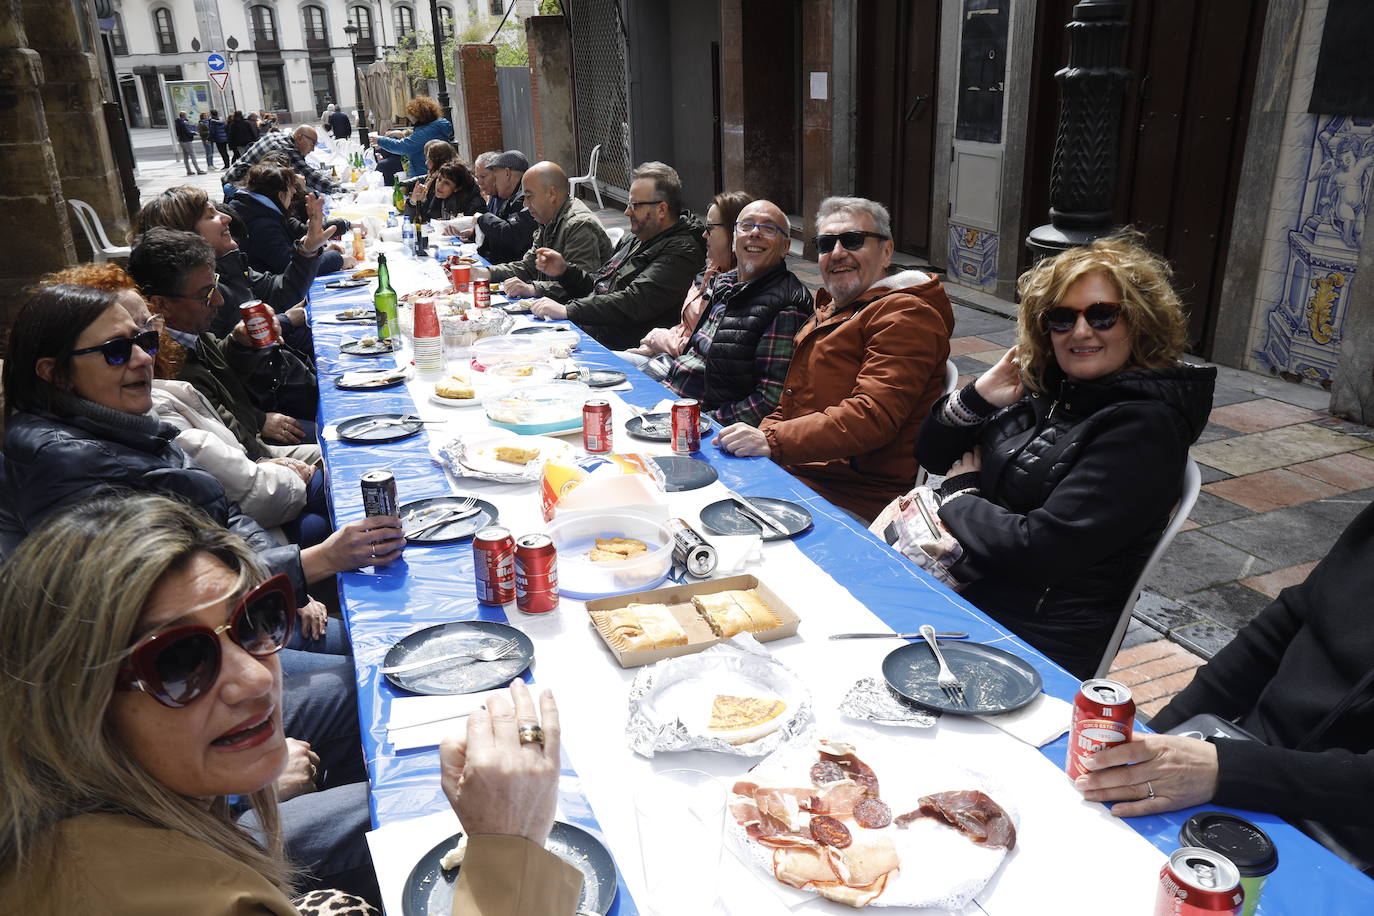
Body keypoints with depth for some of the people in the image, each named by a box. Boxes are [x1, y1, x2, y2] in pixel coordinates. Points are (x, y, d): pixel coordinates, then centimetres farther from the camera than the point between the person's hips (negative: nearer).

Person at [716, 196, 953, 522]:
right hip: (792, 472, 9)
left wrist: (772, 441, -28)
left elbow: (872, 418, -22)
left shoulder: (904, 315, -9)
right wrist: (756, 438, 3)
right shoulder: (829, 311, 22)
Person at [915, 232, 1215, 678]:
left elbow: (1039, 548, -24)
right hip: (962, 587, 7)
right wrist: (976, 398, -5)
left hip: (1034, 637, -7)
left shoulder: (1146, 427, -16)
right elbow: (933, 456, 14)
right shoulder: (1043, 387, 6)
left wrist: (959, 494, -7)